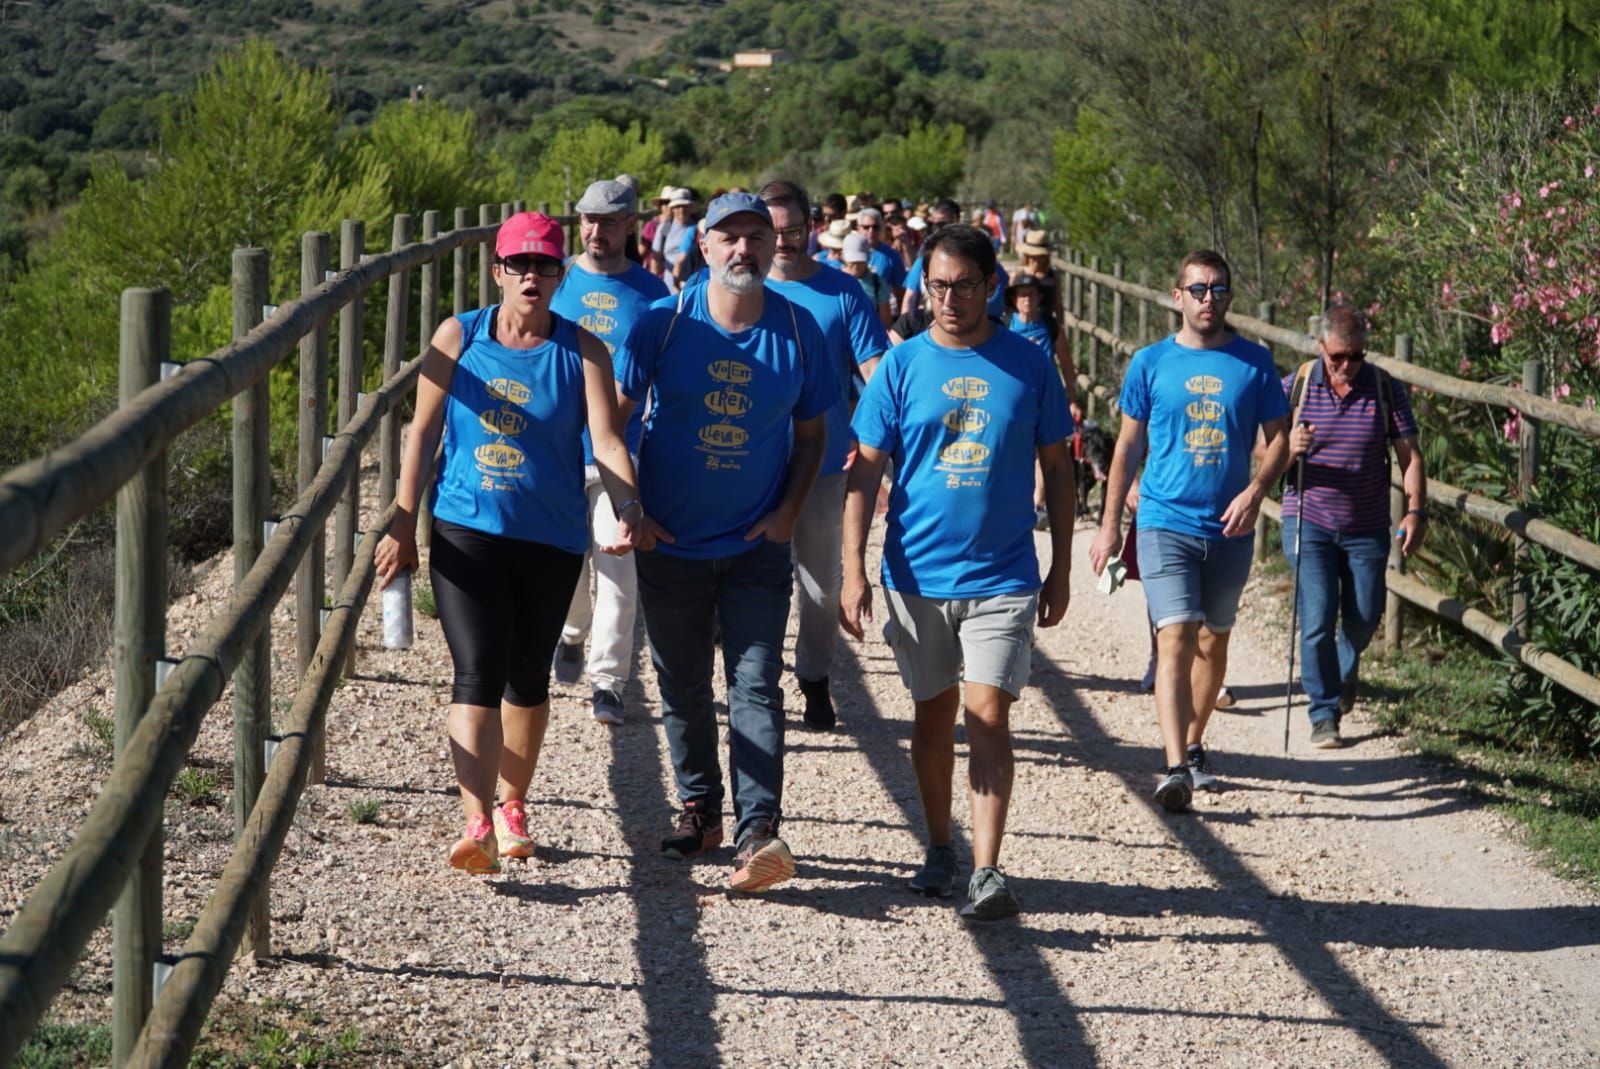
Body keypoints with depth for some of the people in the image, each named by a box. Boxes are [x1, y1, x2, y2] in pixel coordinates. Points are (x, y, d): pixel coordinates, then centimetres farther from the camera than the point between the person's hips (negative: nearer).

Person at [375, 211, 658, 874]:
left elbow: (605, 439, -10)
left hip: (551, 539, 1)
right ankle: (477, 826, -22)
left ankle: (513, 805, 34)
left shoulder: (581, 351, 0)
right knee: (477, 674, -14)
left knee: (527, 678, 14)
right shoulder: (458, 338, 2)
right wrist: (403, 524, 3)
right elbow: (423, 432, 6)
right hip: (466, 531, -1)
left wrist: (630, 510, -27)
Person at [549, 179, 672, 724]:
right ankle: (571, 635, 41)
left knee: (618, 573, -6)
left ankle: (607, 681, 1)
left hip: (622, 452, -2)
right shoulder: (556, 281, 4)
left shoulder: (650, 291, 1)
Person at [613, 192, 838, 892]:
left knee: (756, 685, -10)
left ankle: (758, 833, -17)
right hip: (670, 542, 1)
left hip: (757, 545, -1)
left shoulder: (798, 329, -3)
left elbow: (811, 430, 8)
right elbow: (615, 414, 0)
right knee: (682, 689, 11)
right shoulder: (664, 322, -7)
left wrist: (789, 511, -4)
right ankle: (699, 809, 28)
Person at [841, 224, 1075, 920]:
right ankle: (939, 849, 28)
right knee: (934, 715, 13)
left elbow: (1057, 469, 8)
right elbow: (865, 471, 0)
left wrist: (1061, 569, 6)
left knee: (988, 717, -10)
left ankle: (987, 871, -12)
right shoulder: (901, 366, 0)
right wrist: (854, 570, -8)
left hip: (1003, 576, -1)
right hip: (916, 573, 2)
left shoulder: (1028, 366, 0)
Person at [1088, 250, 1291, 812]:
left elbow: (1279, 438, 7)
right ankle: (1176, 768, -21)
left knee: (1212, 642, 14)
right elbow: (1129, 446, 9)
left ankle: (1194, 745, 33)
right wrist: (1110, 526, 8)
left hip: (1229, 530, 2)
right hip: (1166, 524, -2)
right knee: (1176, 640, -14)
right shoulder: (1151, 363, 2)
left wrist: (1255, 490, -12)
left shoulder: (1254, 362, 3)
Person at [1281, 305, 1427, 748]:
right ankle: (1324, 715, 2)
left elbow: (1409, 455, -1)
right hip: (1309, 523, -1)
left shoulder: (1386, 390, -3)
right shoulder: (1294, 388, -4)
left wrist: (1415, 511, -14)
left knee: (1365, 617, 8)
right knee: (1318, 619, -9)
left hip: (1367, 528, 2)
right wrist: (1288, 448, -23)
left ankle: (1345, 669, 42)